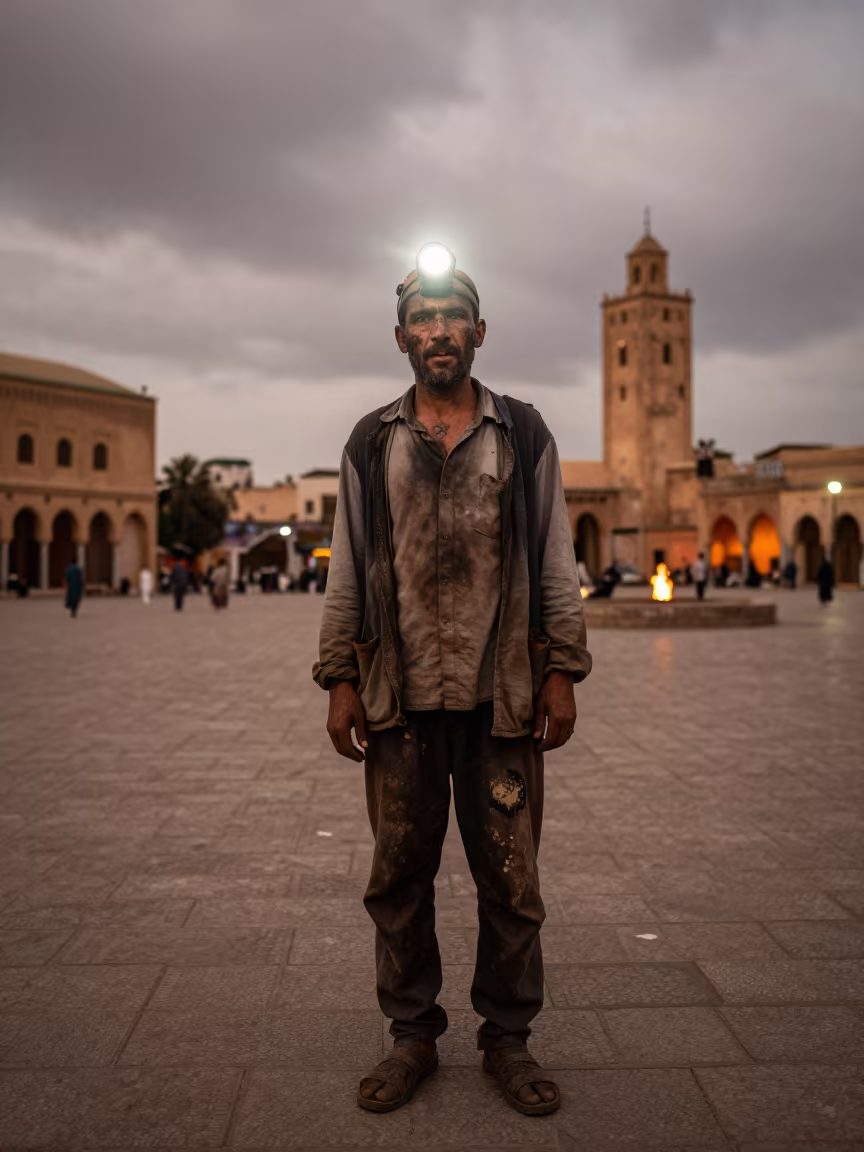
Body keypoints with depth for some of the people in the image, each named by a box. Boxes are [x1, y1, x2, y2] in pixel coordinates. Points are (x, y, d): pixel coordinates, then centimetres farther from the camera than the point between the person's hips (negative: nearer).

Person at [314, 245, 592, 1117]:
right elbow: (347, 570, 8)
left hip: (502, 696, -1)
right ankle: (412, 1036, 26)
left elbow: (555, 565, 6)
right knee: (399, 876, 9)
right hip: (400, 698, 1)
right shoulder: (371, 444, 8)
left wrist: (562, 674, -1)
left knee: (510, 879, 6)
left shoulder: (524, 436, 6)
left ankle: (507, 1039, 24)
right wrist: (340, 680, 2)